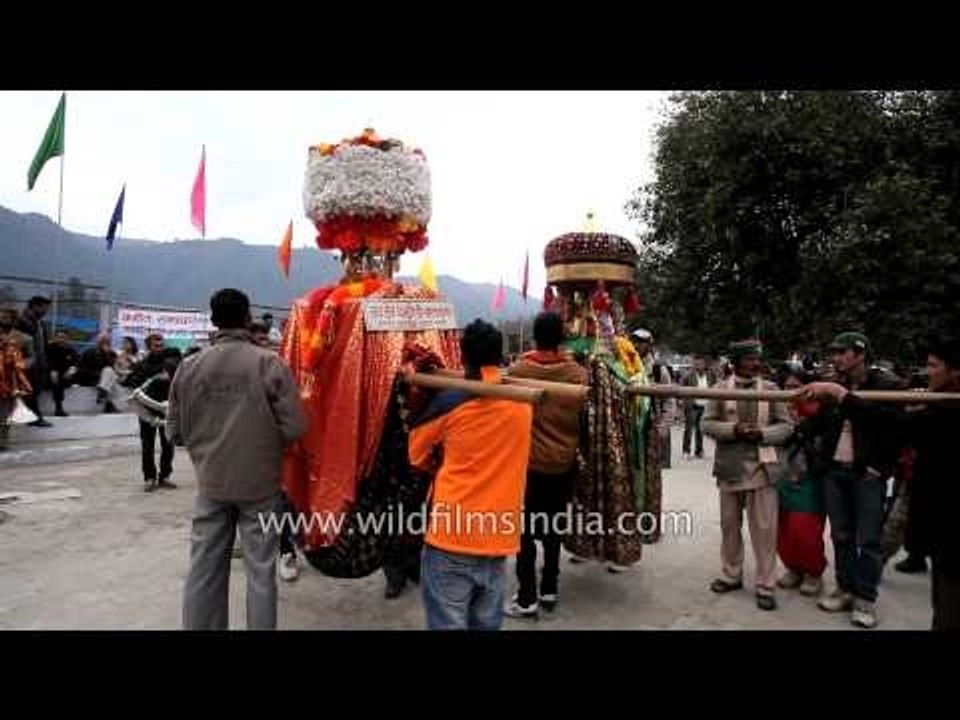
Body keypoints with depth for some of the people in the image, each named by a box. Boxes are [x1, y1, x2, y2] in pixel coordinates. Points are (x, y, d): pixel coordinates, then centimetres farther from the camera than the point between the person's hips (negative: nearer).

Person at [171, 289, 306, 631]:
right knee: (260, 570, 8)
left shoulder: (189, 366, -3)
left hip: (210, 483, 3)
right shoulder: (269, 363, -12)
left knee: (204, 569, 13)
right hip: (259, 482, -3)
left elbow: (175, 430, 4)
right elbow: (294, 427, -14)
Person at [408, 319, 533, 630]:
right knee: (486, 623, 17)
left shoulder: (449, 402, -11)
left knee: (448, 623, 6)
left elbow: (417, 456, 4)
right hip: (499, 538, 4)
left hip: (452, 536, -4)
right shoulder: (523, 400, 1)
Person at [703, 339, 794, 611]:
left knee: (764, 528, 1)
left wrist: (762, 433, -15)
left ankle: (765, 585, 12)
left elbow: (786, 426, 2)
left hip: (760, 467, -1)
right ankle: (731, 575, 28)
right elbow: (707, 423, -1)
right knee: (729, 525, 12)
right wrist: (733, 429, -17)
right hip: (730, 467, 1)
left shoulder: (770, 389, 2)